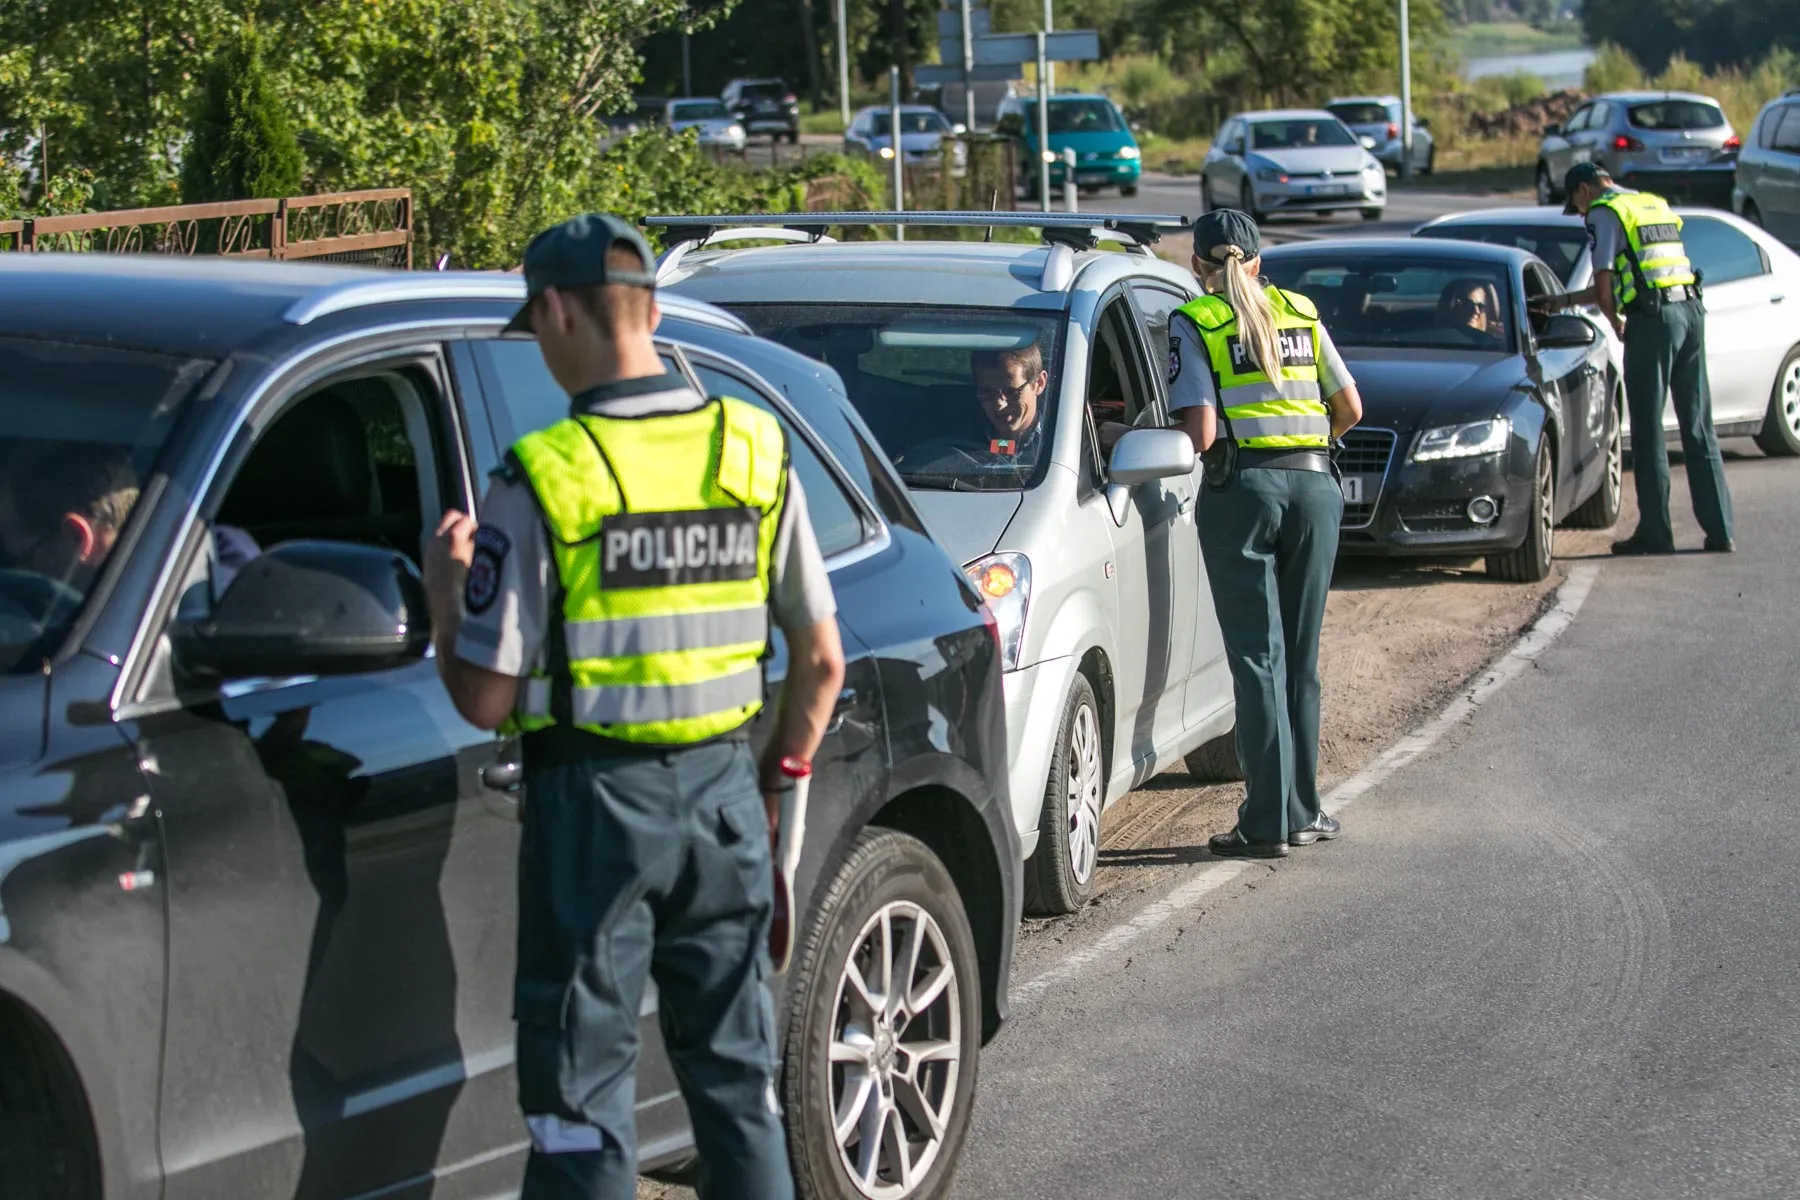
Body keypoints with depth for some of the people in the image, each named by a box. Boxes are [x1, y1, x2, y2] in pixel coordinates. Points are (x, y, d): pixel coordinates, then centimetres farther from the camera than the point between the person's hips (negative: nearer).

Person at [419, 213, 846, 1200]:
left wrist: (443, 588, 5)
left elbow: (486, 700, -12)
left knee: (582, 1090, 5)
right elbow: (822, 660, 5)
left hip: (594, 800, -4)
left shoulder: (544, 480, -14)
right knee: (736, 1068, 16)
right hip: (722, 787, 5)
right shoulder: (755, 451, 1)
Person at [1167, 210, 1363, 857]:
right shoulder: (1299, 312, 14)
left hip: (1243, 487, -4)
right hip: (1316, 483, 4)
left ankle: (1268, 821, -3)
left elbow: (1201, 434, -9)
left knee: (1258, 656, -1)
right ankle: (1302, 810, 16)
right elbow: (1350, 408, 15)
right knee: (1300, 655, 12)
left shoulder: (1193, 323, 1)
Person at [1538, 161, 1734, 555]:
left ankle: (1655, 533, 2)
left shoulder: (1605, 213, 0)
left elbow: (1604, 286, -7)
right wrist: (1565, 301, 32)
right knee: (1699, 429, 10)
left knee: (1648, 432, 0)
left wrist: (1616, 323, 12)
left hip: (1653, 319, -7)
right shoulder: (1654, 204, 24)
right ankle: (1721, 530, 9)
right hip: (1692, 309, 7)